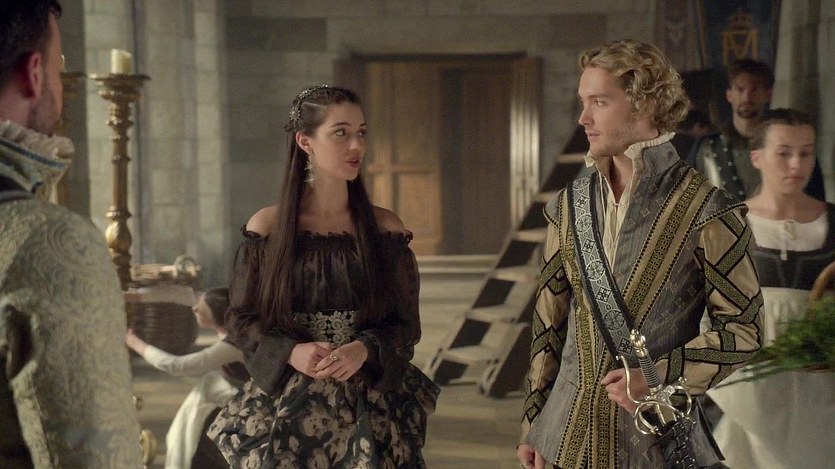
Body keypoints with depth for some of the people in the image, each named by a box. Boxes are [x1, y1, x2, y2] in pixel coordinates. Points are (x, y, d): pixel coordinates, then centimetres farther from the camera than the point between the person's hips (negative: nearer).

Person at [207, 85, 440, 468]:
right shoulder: (267, 228, -3)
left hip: (368, 410, 1)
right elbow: (242, 320, 0)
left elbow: (406, 324, 1)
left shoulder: (384, 229, -1)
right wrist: (291, 352, -17)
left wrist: (363, 350, -18)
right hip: (286, 407, -1)